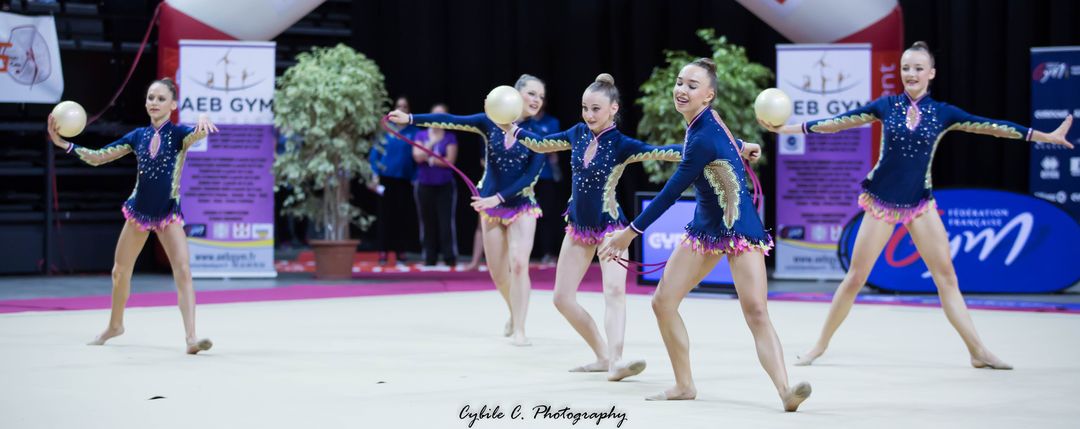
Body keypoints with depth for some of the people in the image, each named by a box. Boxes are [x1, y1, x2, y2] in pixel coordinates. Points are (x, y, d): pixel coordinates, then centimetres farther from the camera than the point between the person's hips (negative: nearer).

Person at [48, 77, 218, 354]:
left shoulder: (178, 133, -11)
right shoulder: (138, 136, 0)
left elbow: (200, 133, -34)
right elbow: (97, 158, 4)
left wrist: (203, 120, -59)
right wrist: (63, 143, -8)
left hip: (168, 212, -4)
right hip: (139, 211, 4)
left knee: (183, 270, -20)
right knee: (120, 272, 15)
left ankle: (191, 337, -24)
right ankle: (115, 325, 40)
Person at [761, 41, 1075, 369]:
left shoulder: (943, 113, 1)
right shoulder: (887, 105, -1)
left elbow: (991, 126, 0)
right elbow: (839, 122, 3)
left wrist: (1047, 137, -2)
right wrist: (787, 128, 4)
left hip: (920, 204, 1)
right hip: (882, 202, -1)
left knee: (947, 277, -1)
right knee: (855, 278, 0)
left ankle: (978, 352, 2)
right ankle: (820, 345, 12)